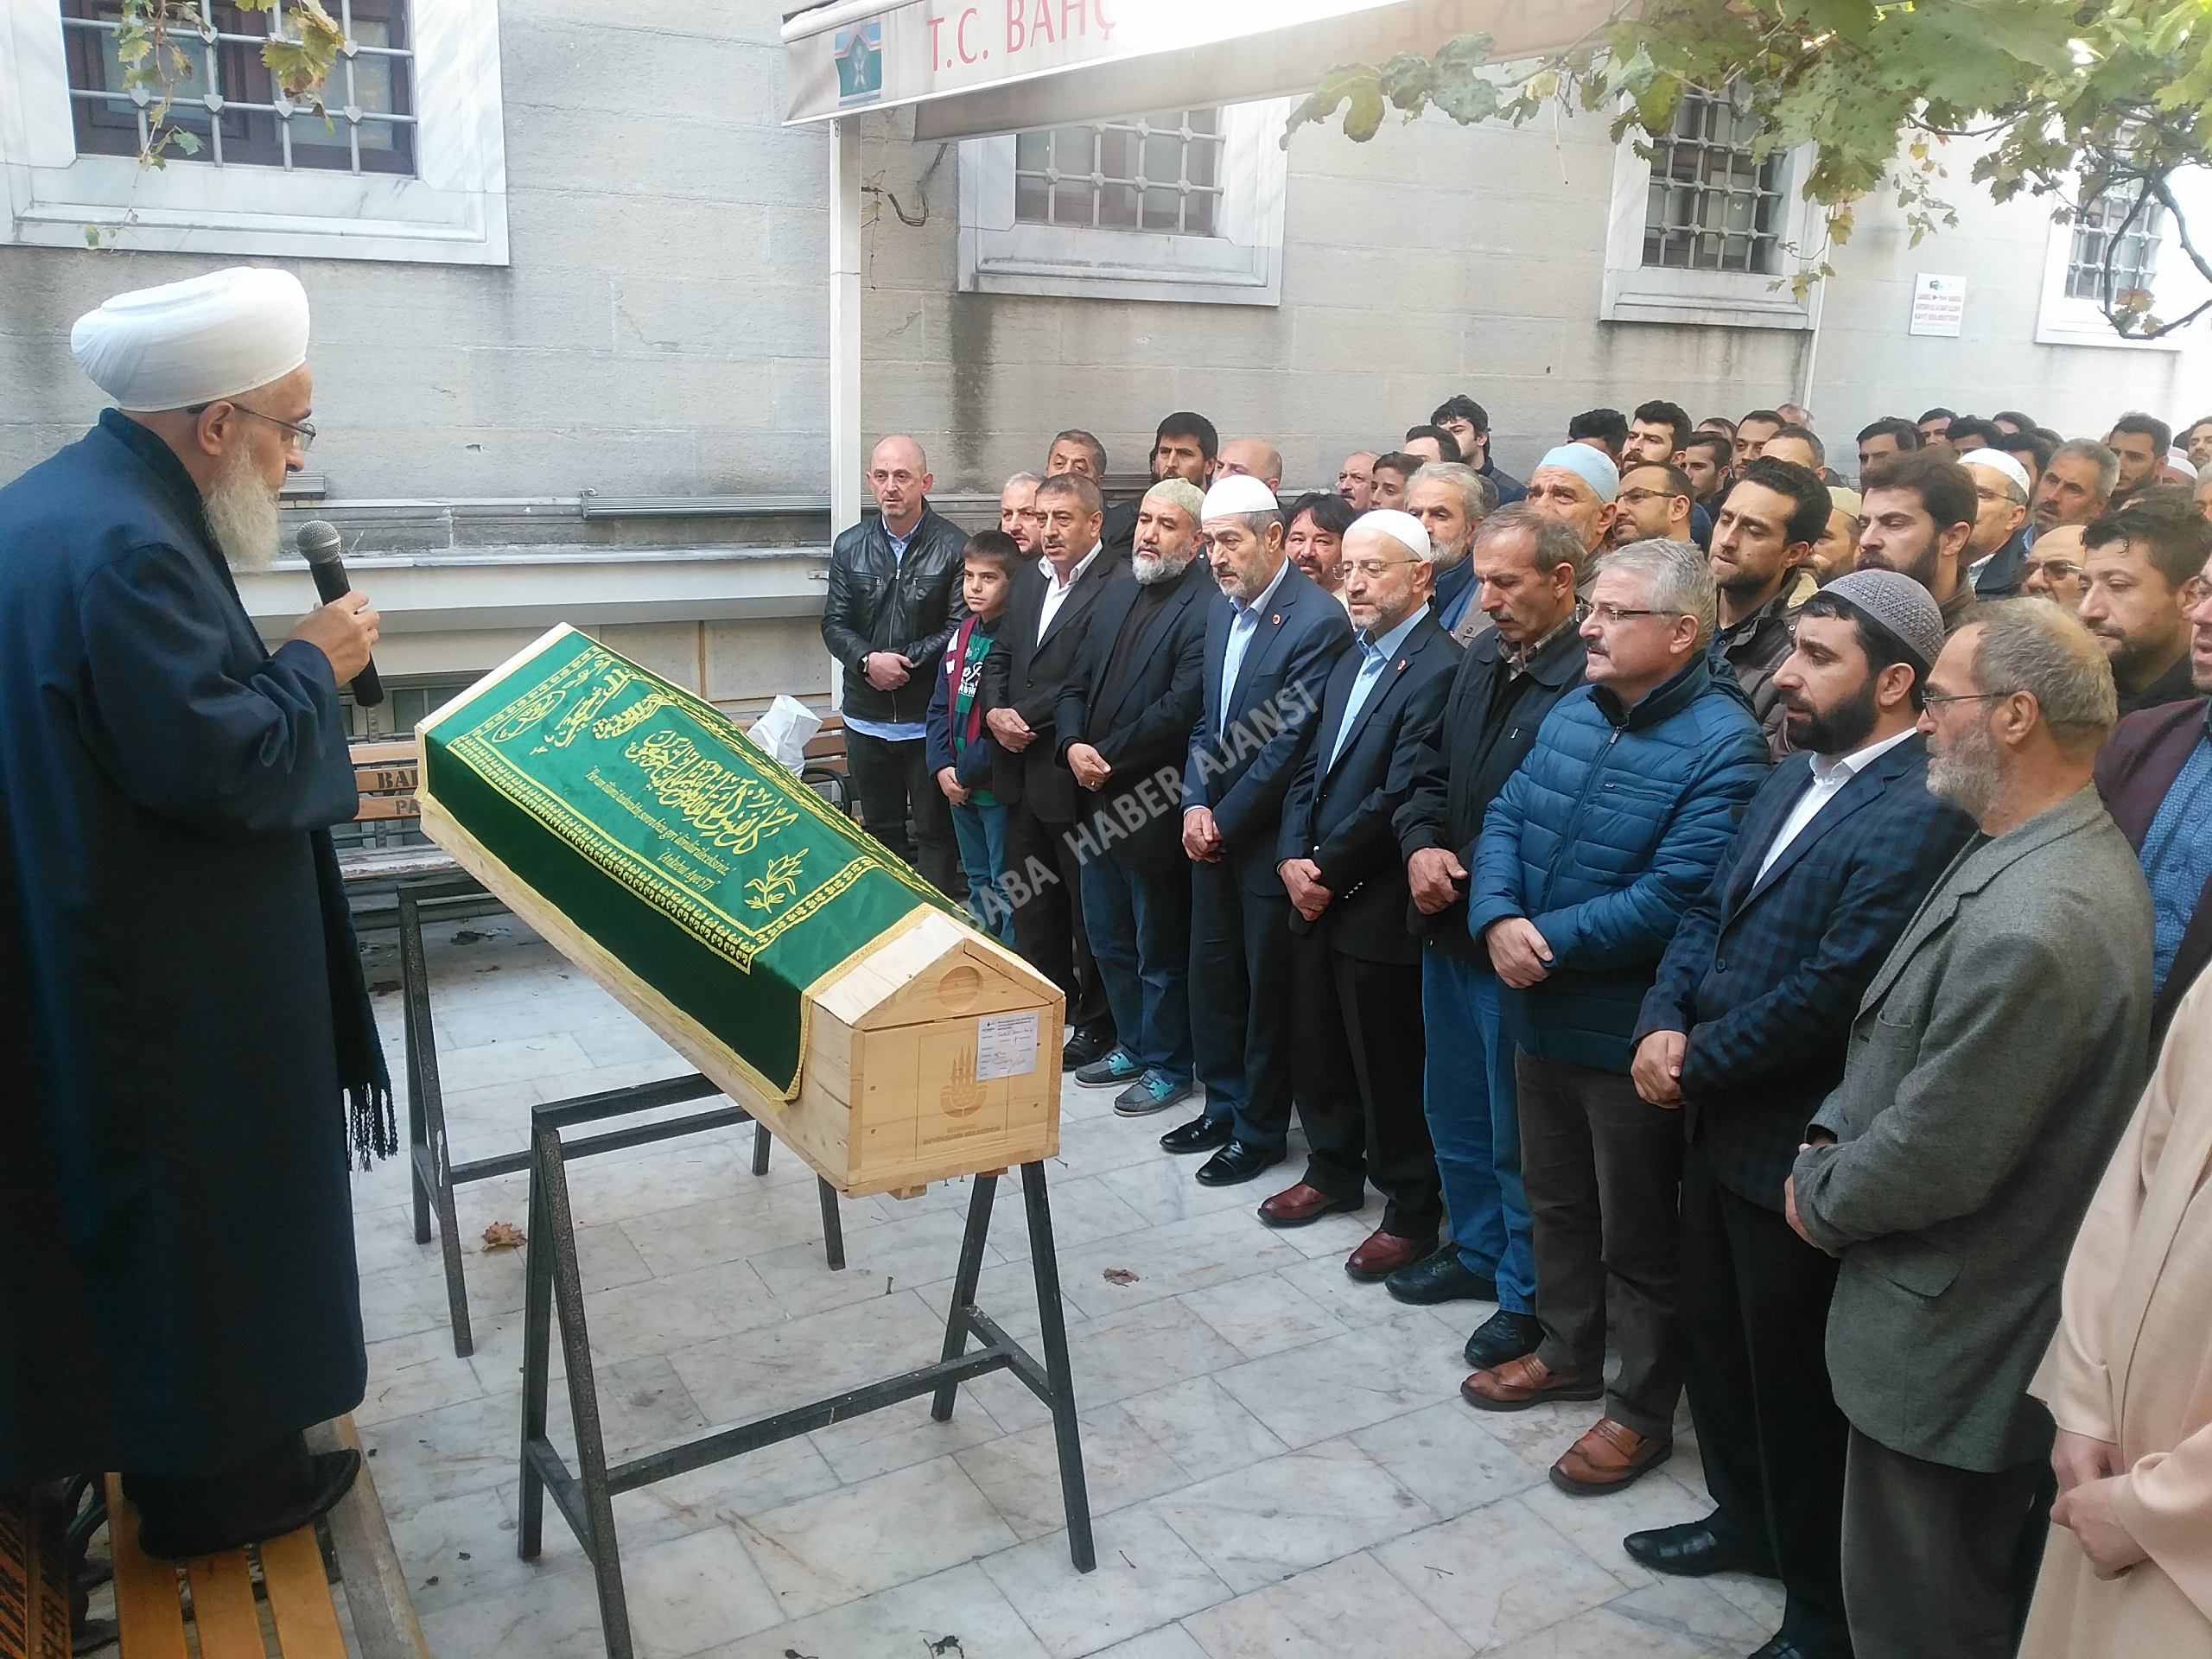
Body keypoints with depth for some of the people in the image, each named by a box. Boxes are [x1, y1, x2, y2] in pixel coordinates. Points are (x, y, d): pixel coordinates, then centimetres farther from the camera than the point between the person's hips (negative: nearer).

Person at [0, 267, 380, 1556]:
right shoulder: (130, 545, -25)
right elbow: (222, 767, -26)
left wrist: (280, 669, 10)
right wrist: (316, 666, -12)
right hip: (173, 977, -10)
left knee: (127, 1195, 22)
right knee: (205, 1200, 7)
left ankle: (164, 1424, 40)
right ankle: (213, 1475, 25)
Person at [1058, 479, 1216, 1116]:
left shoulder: (1206, 607, -16)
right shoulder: (1118, 592, 9)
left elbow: (1179, 709, -22)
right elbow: (1078, 682, 9)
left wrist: (1106, 757, -14)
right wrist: (1073, 745, -9)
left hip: (1154, 806, -8)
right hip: (1099, 798, 8)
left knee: (1161, 947, 7)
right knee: (1107, 937, 19)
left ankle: (1169, 1067, 24)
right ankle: (1134, 1044, 37)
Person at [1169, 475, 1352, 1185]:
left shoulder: (1318, 620, -17)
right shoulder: (1222, 614, 8)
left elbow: (1291, 741, -19)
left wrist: (1226, 820, -13)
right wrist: (1196, 806, -1)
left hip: (1268, 837, -7)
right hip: (1213, 833, 7)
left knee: (1268, 987, 6)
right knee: (1212, 975, 16)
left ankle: (1261, 1129, 21)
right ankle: (1223, 1107, 32)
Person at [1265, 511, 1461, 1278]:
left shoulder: (1439, 668, -17)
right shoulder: (1352, 659, 12)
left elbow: (1400, 796, -21)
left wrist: (1326, 869, -13)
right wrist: (1293, 857, -2)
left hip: (1377, 906, -8)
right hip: (1317, 895, 8)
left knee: (1389, 1065, 5)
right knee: (1317, 1045, 19)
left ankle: (1411, 1209, 22)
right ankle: (1333, 1170, 38)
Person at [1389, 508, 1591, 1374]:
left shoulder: (1590, 680, -21)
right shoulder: (1481, 657, 5)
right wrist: (1421, 844, -3)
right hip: (1448, 927, 8)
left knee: (1518, 1131, 8)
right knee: (1453, 1109, 22)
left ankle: (1527, 1294, 27)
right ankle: (1476, 1247, 42)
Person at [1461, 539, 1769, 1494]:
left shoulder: (1722, 747, -20)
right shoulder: (1574, 712, 4)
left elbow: (1672, 899, -26)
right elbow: (1505, 818, 3)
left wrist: (1547, 941, -20)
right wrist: (1498, 918, -16)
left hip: (1628, 1033, -7)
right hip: (1541, 1016, 7)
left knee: (1638, 1236, 10)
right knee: (1555, 1198, 24)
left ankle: (1643, 1410, 30)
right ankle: (1567, 1354, 45)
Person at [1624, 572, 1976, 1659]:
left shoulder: (1918, 817, -23)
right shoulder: (1795, 776, 8)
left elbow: (1826, 994, -26)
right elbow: (1712, 911, 9)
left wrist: (1696, 1060, -13)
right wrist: (1663, 1027, -6)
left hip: (1797, 1150, -8)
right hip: (1717, 1119, 9)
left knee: (1795, 1381, 9)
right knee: (1714, 1336, 24)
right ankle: (1747, 1518, 48)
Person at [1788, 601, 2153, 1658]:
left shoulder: (2031, 925, -33)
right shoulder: (2069, 853, 2)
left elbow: (1936, 1161, -26)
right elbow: (1903, 1040, 10)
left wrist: (1819, 1198, -9)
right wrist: (1830, 1135, -1)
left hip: (1952, 1340, -10)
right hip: (1991, 1313, 10)